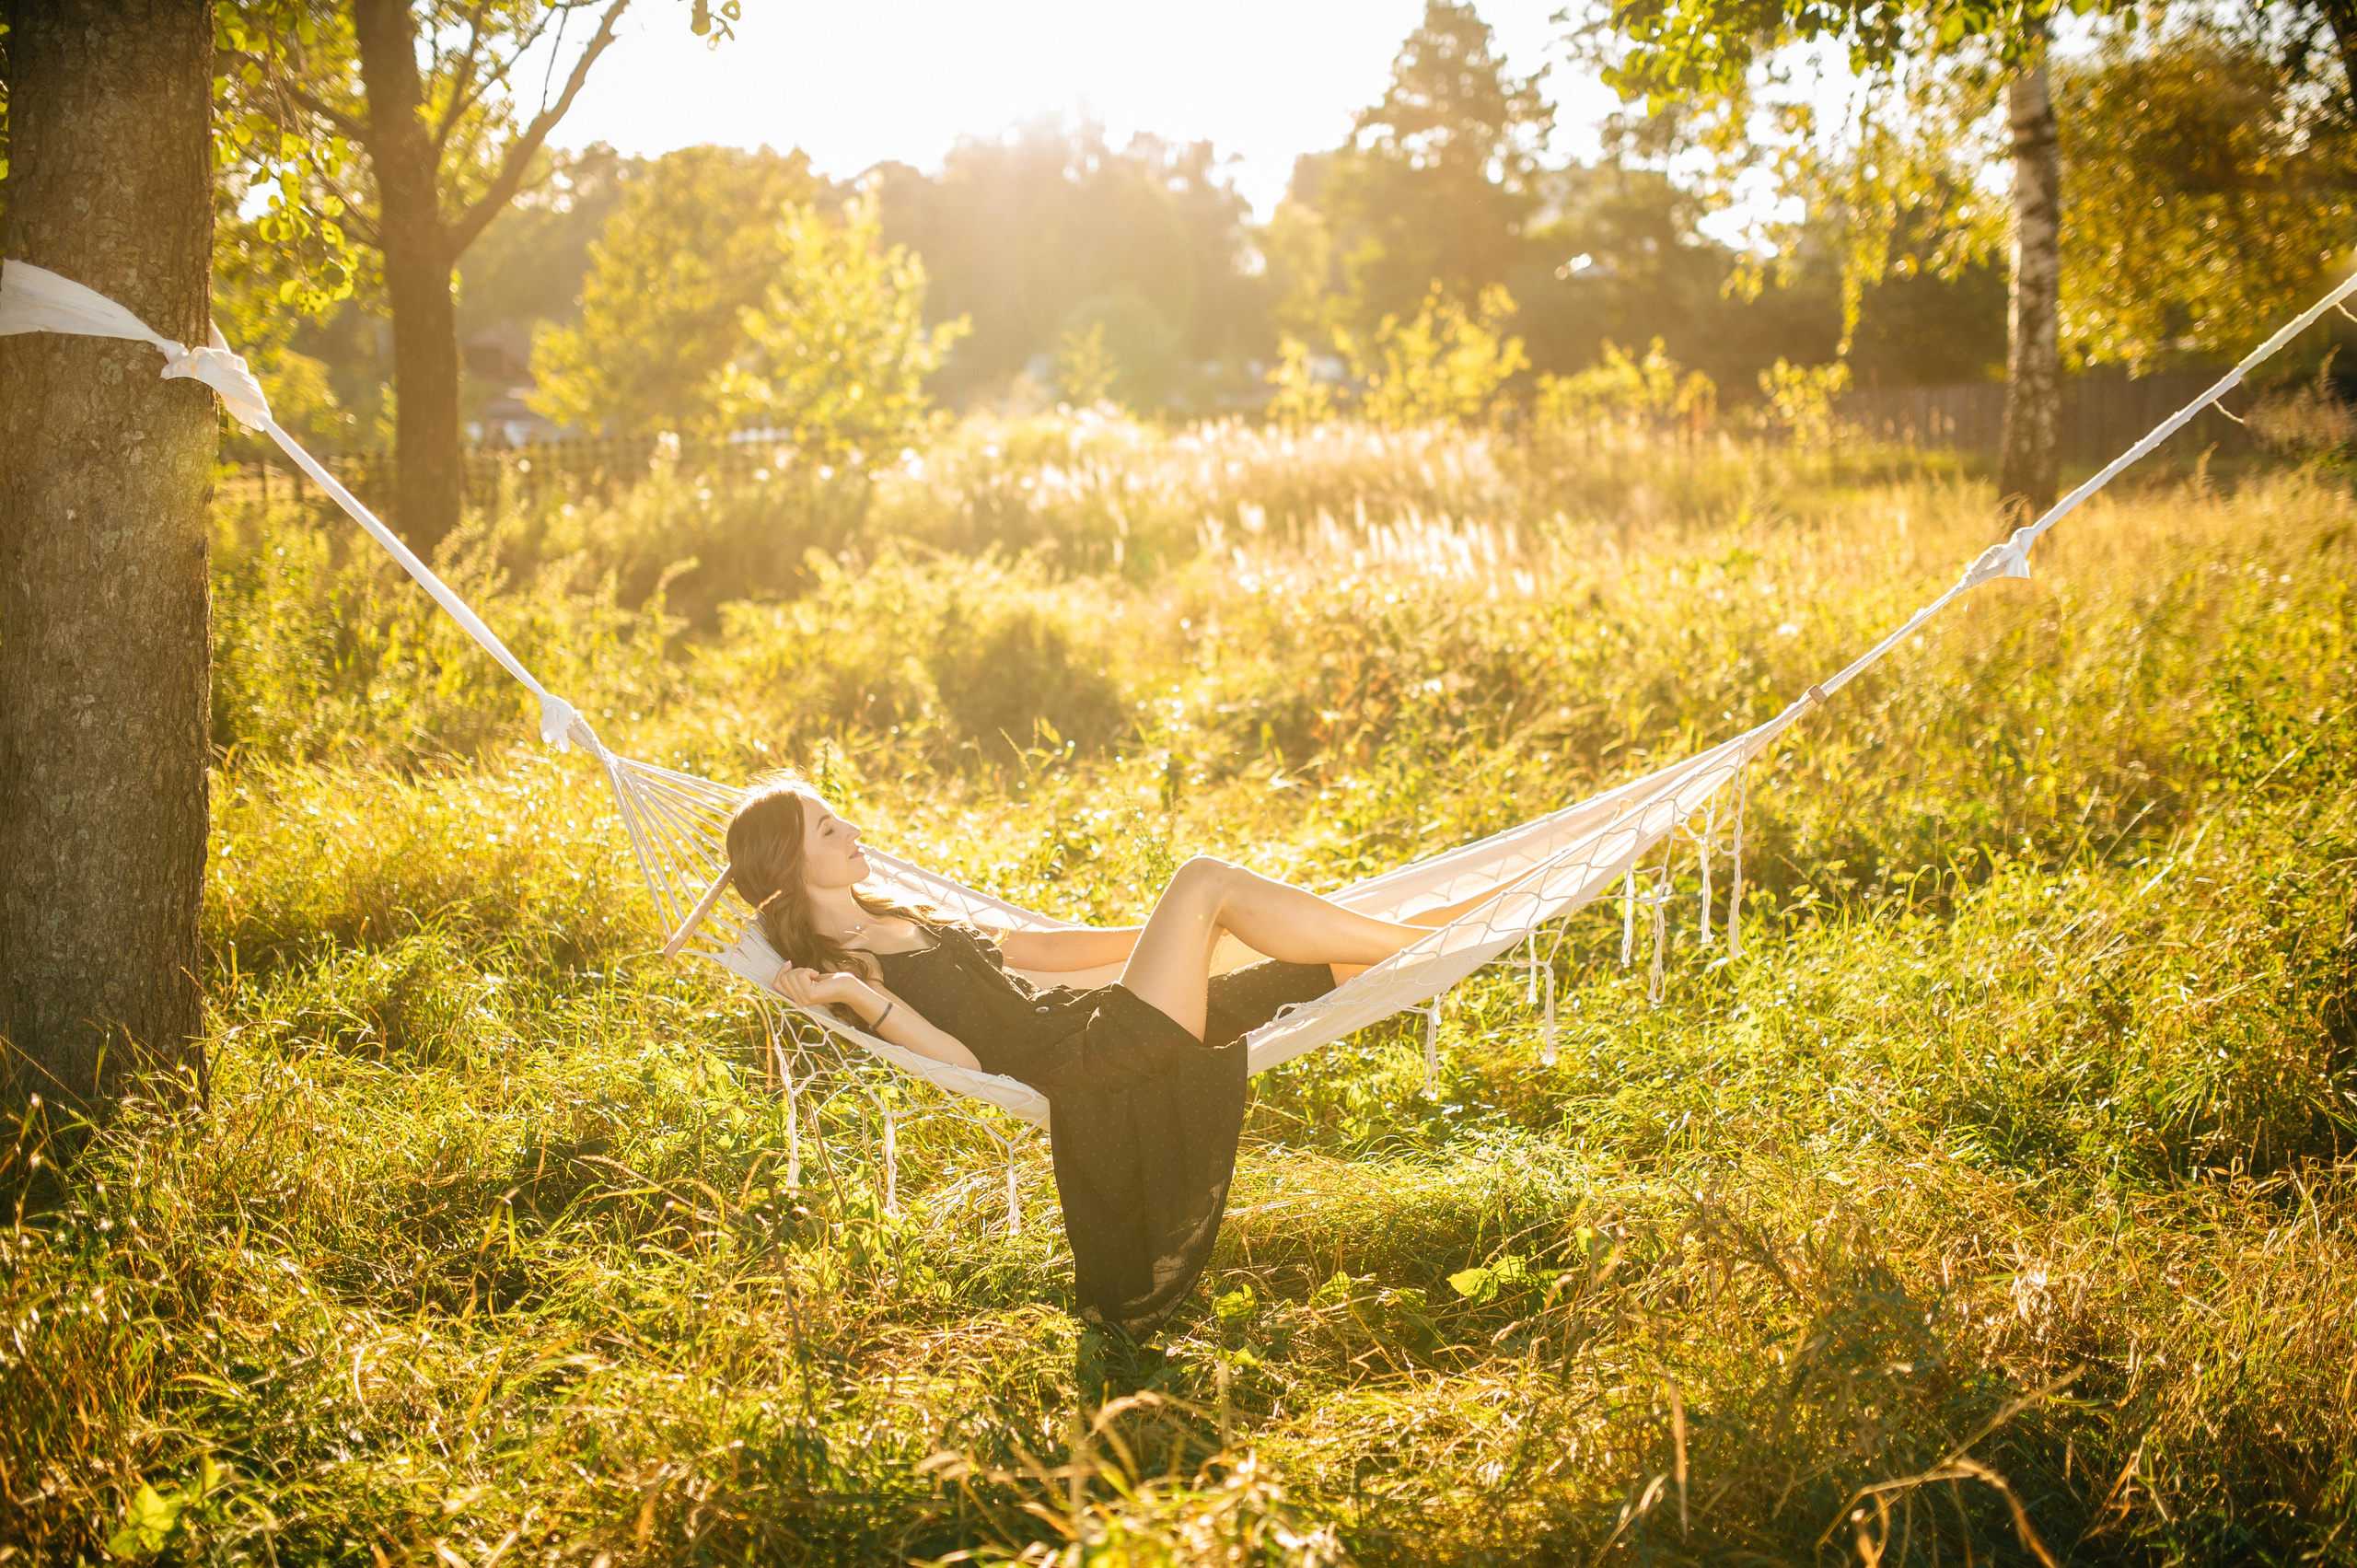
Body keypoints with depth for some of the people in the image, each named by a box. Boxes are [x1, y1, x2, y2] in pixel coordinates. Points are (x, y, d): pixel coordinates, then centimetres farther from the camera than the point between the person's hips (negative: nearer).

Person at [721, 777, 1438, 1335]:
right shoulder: (834, 968, -7)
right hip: (1086, 1071, -9)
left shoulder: (899, 922, 20)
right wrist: (856, 995, -25)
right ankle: (1420, 947, -5)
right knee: (1205, 878, -13)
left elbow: (1035, 948, 27)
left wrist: (1172, 932, 28)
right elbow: (961, 1060, -15)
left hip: (1082, 1021, 9)